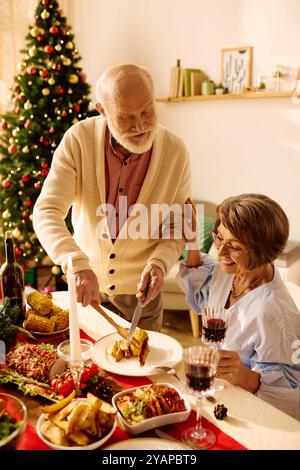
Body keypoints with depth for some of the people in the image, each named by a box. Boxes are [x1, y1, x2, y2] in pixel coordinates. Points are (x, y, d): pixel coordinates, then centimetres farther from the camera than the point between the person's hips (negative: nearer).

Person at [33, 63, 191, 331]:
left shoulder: (175, 151, -16)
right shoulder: (78, 140, -18)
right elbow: (47, 211, -24)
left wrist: (159, 263, -26)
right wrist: (77, 264, -41)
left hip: (141, 289, 0)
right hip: (85, 283, 1)